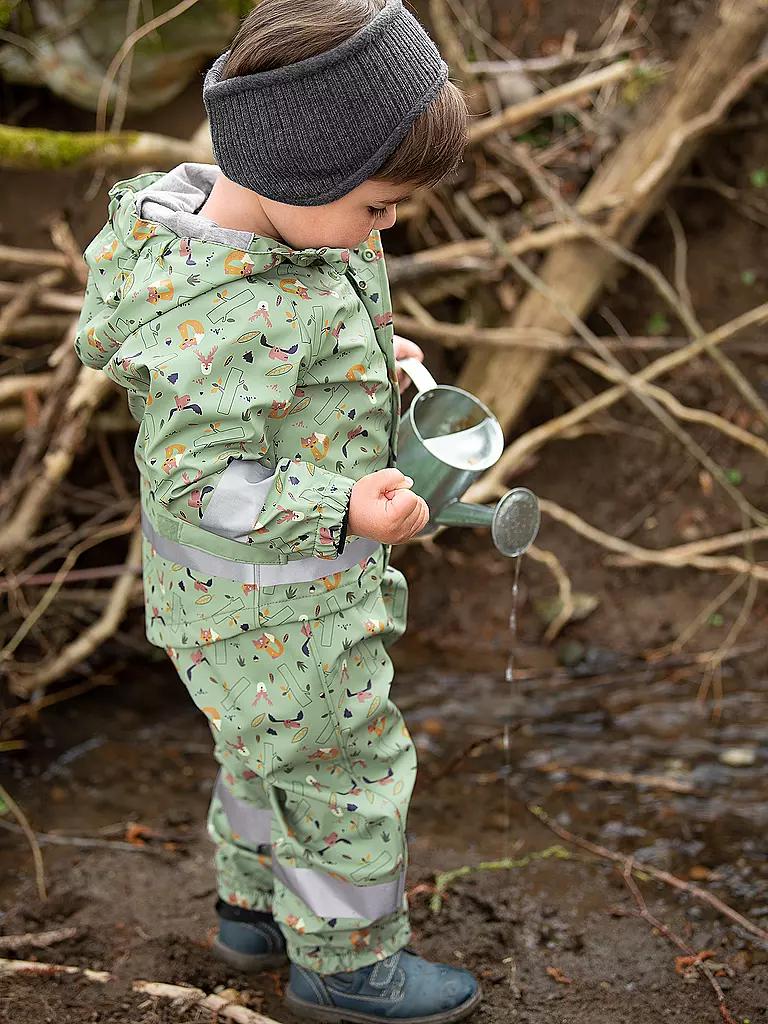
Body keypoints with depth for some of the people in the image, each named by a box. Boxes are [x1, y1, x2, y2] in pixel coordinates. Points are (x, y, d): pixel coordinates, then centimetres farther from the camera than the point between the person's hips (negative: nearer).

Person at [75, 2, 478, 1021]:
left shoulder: (220, 213, -5)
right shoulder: (231, 315, -35)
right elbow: (198, 482, -30)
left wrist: (362, 353, 5)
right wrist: (342, 511, -35)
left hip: (257, 591, 9)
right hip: (272, 610, -9)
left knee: (271, 741, 28)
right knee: (347, 766, 10)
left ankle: (257, 907, 50)